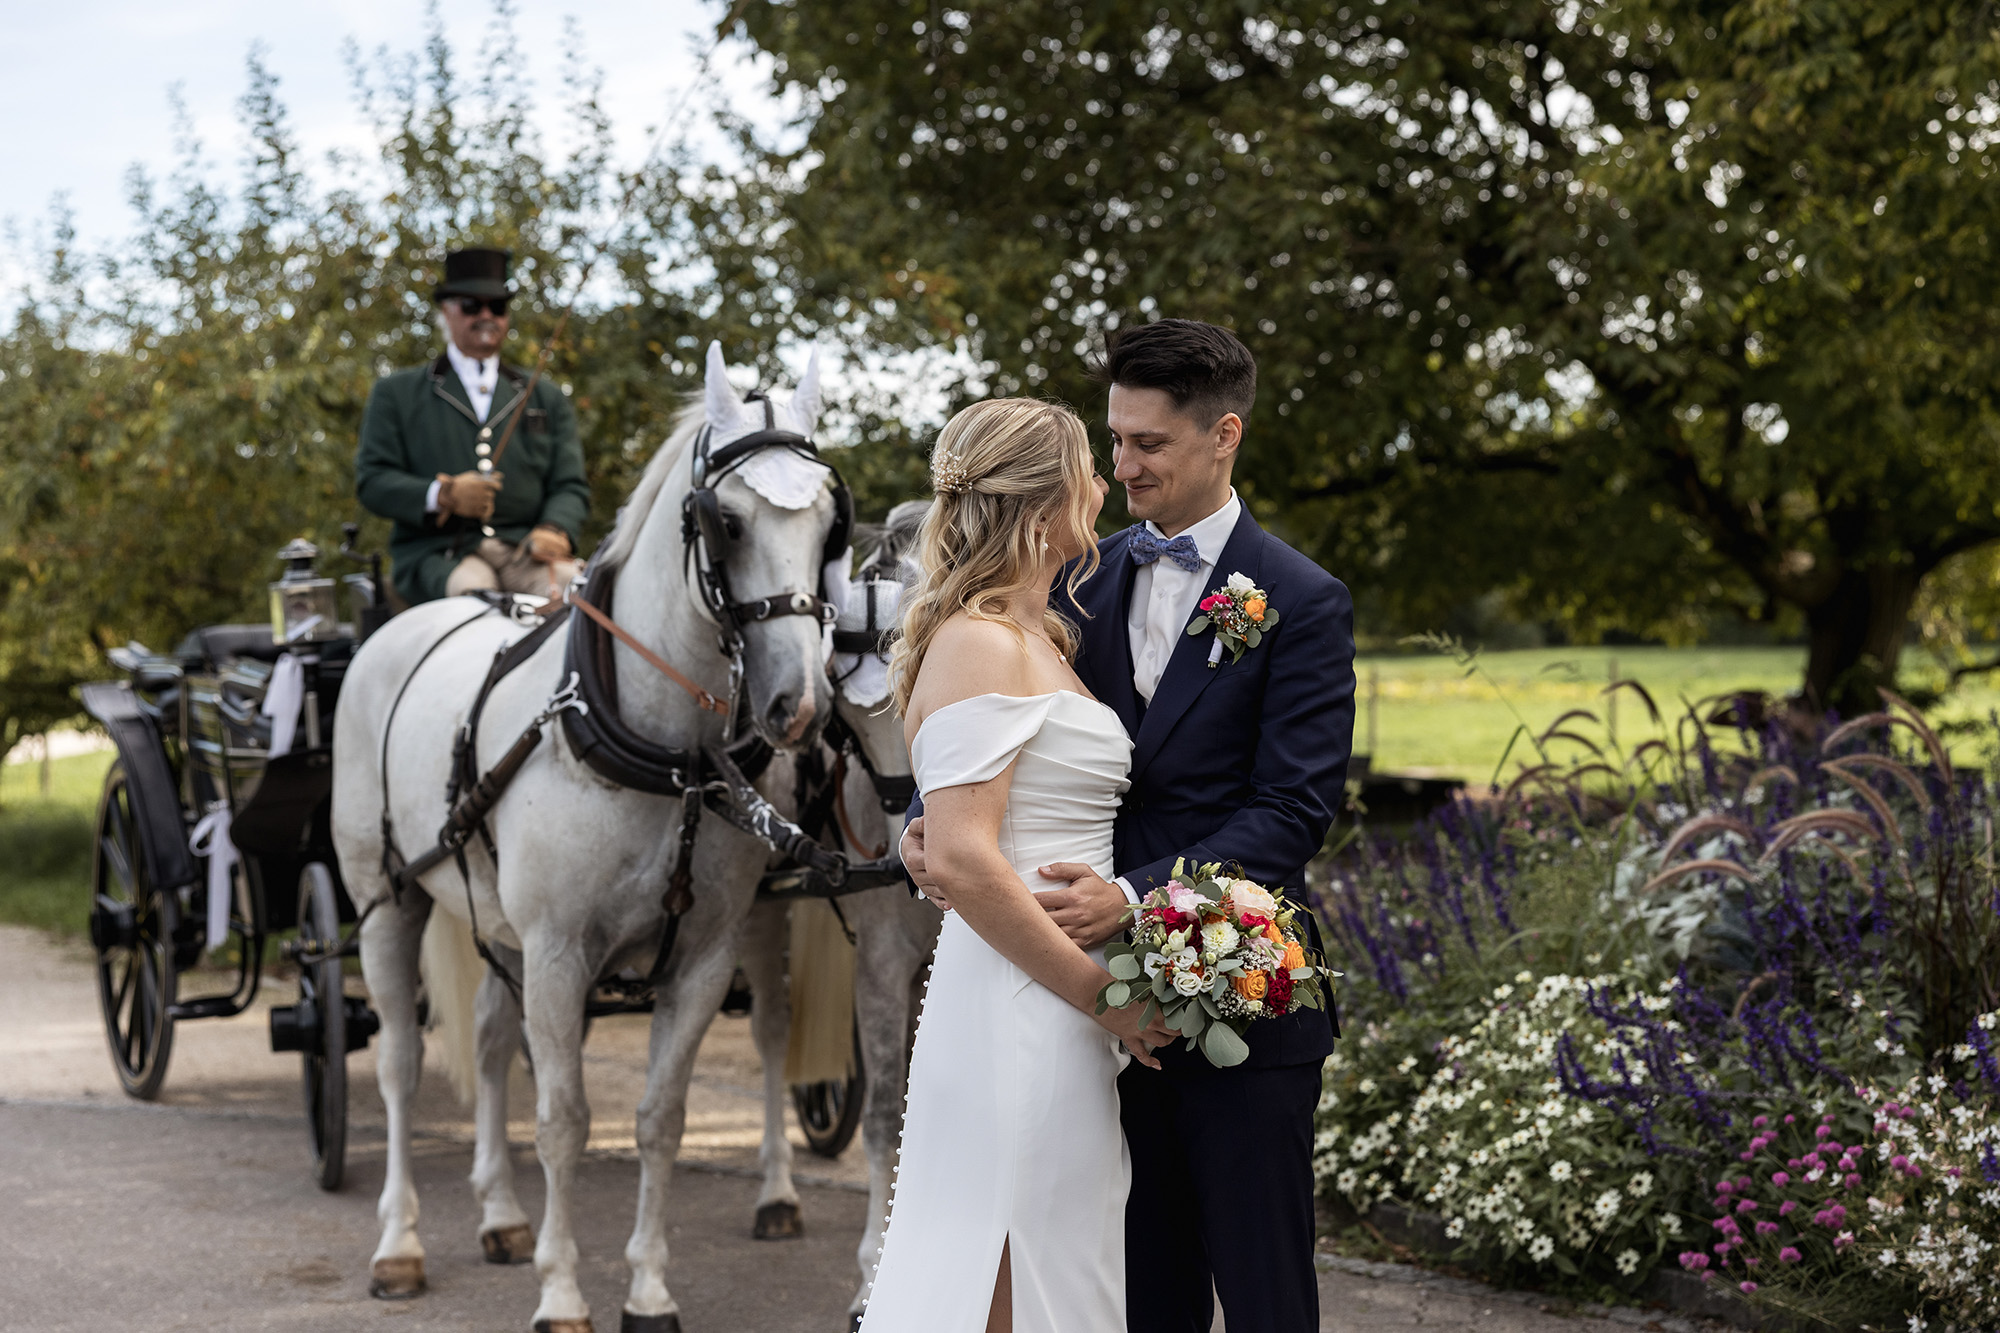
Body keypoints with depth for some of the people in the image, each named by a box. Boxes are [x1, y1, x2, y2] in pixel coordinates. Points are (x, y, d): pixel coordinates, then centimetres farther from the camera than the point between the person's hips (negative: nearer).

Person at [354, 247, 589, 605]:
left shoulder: (547, 398, 25)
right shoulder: (396, 394, 18)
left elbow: (570, 485, 15)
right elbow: (371, 481, 8)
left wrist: (555, 530, -10)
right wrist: (441, 496, -12)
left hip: (526, 549, 2)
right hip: (438, 552, -2)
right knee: (472, 590, -37)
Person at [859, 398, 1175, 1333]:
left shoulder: (1042, 638, 16)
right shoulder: (980, 645, -14)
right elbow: (963, 860, -22)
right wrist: (1098, 991, -17)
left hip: (1056, 1004, 10)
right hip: (1019, 1010, -10)